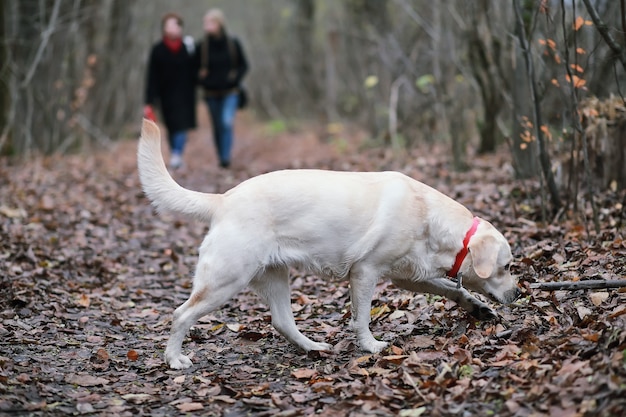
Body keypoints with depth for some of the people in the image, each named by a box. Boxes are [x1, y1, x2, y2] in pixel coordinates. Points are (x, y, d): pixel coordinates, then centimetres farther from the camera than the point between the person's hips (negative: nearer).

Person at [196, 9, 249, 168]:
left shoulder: (233, 43, -5)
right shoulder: (201, 46, -4)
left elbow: (243, 65, 6)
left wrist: (235, 79, -9)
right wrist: (202, 81, -8)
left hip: (230, 92, -2)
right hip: (211, 94, 2)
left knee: (227, 122, -19)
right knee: (217, 127, 9)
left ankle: (226, 158, -21)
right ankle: (221, 158, 20)